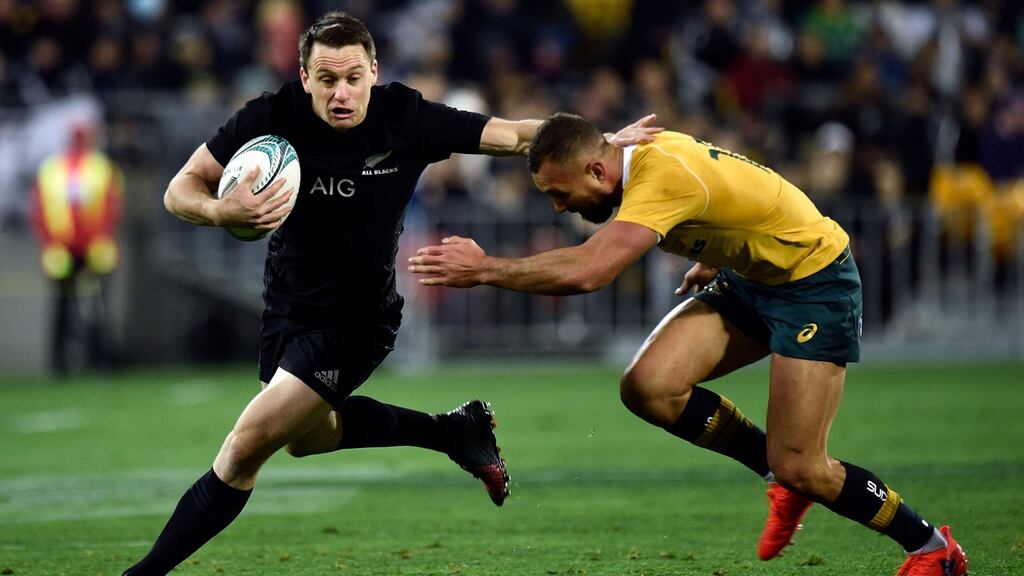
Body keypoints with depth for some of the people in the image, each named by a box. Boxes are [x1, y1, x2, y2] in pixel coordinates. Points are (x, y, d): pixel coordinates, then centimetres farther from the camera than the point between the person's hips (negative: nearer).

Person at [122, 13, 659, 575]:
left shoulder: (405, 118, -20)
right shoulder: (272, 117, -19)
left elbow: (513, 134, -8)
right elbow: (180, 189, -17)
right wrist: (220, 211, -38)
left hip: (356, 318, -5)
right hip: (287, 302, 5)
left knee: (246, 446, -15)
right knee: (307, 437, 28)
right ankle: (456, 431, 43)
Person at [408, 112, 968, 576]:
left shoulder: (662, 178, -32)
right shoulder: (646, 151, -4)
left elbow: (587, 271, -44)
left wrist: (486, 269, -35)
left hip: (814, 279, -9)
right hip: (745, 278, 9)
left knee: (799, 467, -12)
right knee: (647, 386, -11)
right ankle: (784, 477, 8)